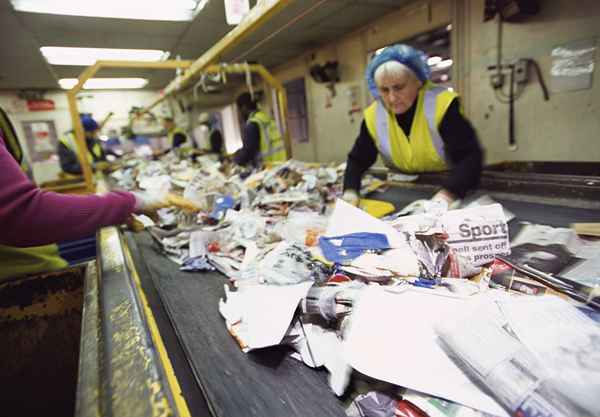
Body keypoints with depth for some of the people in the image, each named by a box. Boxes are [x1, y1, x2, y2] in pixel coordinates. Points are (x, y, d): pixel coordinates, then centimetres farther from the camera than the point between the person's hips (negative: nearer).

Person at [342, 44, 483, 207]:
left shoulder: (441, 105, -18)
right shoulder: (373, 115, -8)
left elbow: (471, 157, -24)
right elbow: (357, 160, 0)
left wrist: (447, 193, -42)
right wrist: (350, 191, -20)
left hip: (446, 186, 1)